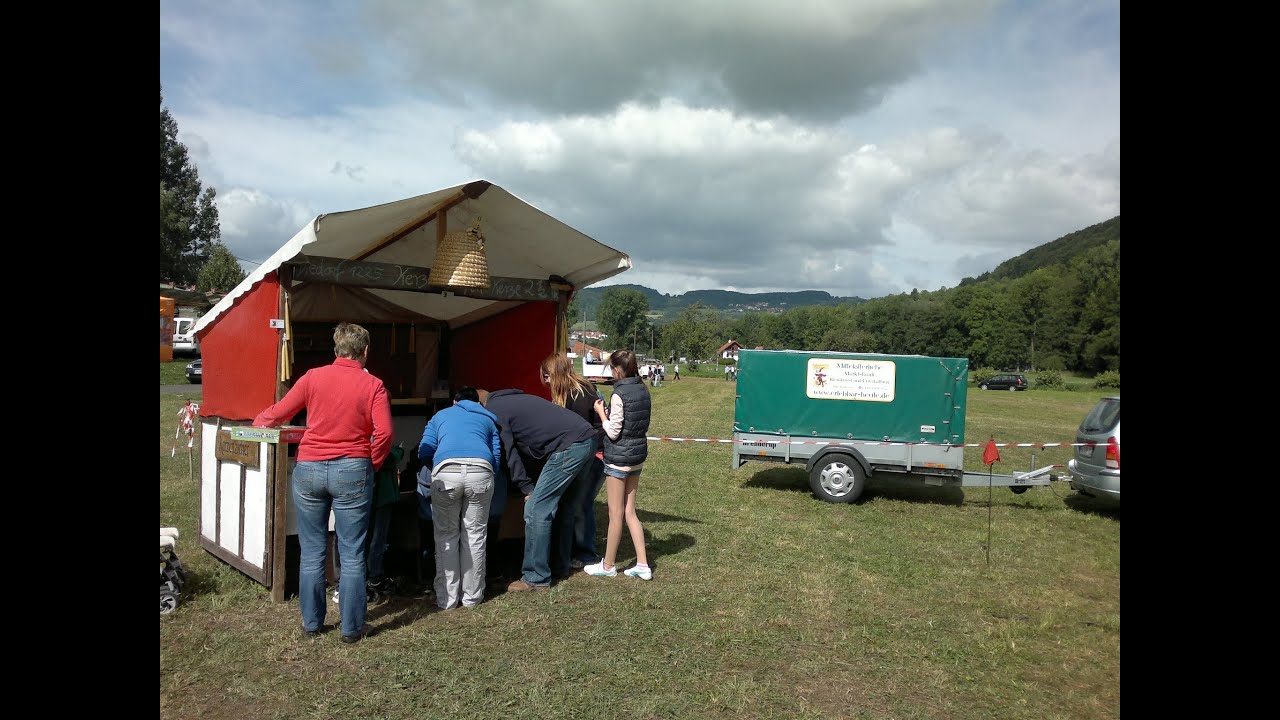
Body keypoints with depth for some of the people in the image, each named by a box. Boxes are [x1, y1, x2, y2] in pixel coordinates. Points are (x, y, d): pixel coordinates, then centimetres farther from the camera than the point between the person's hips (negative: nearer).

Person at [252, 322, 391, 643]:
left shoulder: (314, 377, 2)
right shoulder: (372, 385, -3)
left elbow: (278, 413, 7)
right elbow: (383, 432, -12)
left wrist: (259, 420, 29)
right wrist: (372, 465, 5)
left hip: (309, 469, 2)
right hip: (351, 471, -2)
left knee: (311, 552, 12)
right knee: (352, 555, 5)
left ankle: (311, 623, 23)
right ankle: (352, 627, 13)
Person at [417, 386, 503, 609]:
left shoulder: (440, 415, 32)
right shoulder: (487, 418, 32)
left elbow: (424, 452, 21)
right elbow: (497, 459, 24)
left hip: (446, 471, 0)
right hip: (481, 471, 1)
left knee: (446, 536, 13)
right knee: (475, 535, 14)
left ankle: (447, 598, 16)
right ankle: (472, 596, 20)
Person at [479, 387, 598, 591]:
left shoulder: (494, 412, 3)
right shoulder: (513, 400, 30)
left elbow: (509, 454, 0)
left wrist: (527, 488, 5)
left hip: (569, 446, -9)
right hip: (588, 438, 9)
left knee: (536, 509, -3)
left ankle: (536, 578, 3)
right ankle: (561, 563, 31)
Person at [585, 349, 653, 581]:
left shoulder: (619, 394, -18)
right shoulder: (642, 390, 6)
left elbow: (613, 432, -18)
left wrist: (601, 412, -4)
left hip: (619, 457, -8)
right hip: (638, 454, 8)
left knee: (616, 513, 4)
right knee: (629, 511, 14)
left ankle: (608, 565, 18)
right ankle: (642, 565, 14)